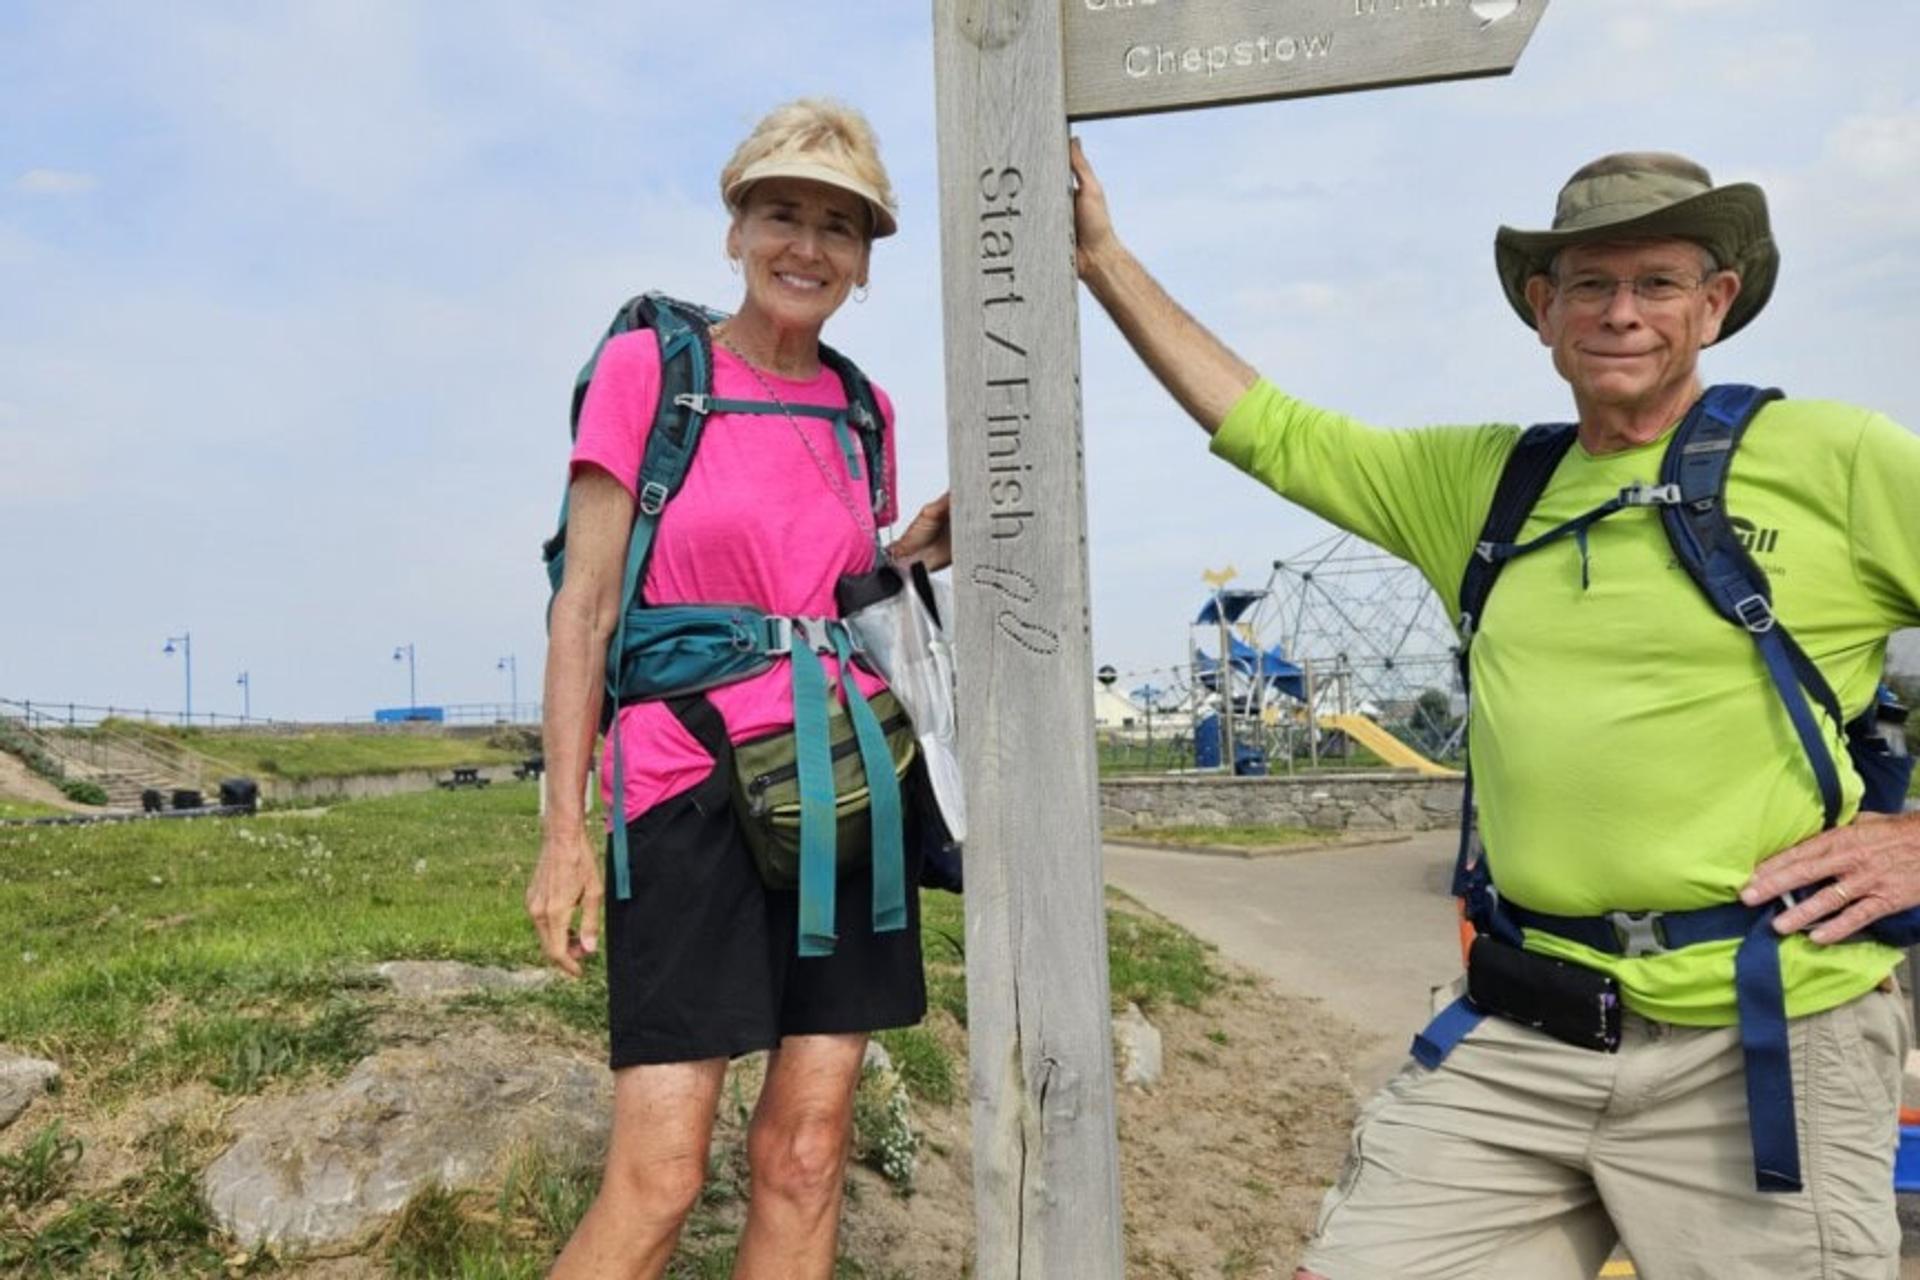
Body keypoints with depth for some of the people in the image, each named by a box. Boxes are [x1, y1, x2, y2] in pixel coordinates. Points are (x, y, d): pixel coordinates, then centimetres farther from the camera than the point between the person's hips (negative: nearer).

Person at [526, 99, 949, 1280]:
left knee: (805, 1152, 7)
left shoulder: (863, 408, 12)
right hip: (689, 788, -4)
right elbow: (587, 607, -4)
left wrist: (924, 548, 2)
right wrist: (566, 827, -8)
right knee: (658, 1177, -6)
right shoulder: (645, 365, -2)